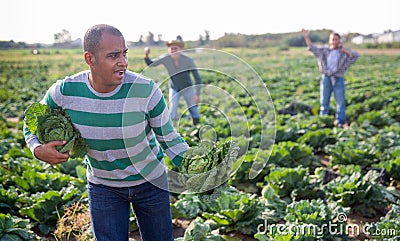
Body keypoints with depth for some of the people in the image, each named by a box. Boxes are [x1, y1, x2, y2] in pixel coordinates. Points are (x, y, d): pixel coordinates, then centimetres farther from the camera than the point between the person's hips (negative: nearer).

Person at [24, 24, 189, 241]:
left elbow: (169, 138, -14)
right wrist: (38, 149, -20)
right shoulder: (64, 91, -19)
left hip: (150, 181, 0)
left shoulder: (146, 90, -24)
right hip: (102, 186, 1)